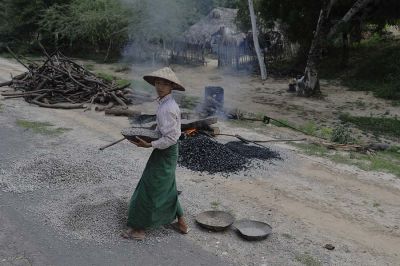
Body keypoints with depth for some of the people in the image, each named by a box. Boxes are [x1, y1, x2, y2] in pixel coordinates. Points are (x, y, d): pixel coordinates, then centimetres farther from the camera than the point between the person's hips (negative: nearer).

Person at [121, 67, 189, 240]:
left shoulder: (167, 108, -24)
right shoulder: (165, 103, 7)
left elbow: (171, 138, -25)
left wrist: (149, 145, -26)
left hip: (165, 153, -10)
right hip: (168, 151, 10)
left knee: (150, 189, 1)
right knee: (167, 189, 20)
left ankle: (138, 229, 15)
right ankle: (181, 223, 31)